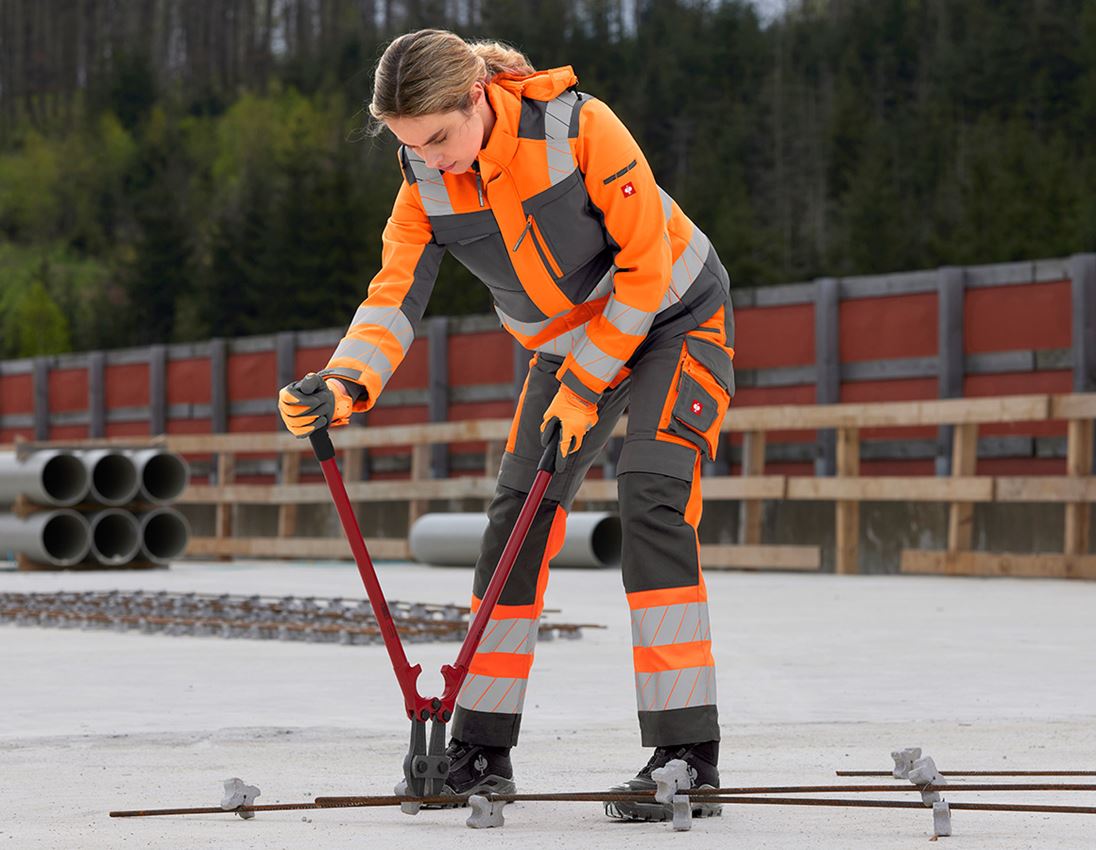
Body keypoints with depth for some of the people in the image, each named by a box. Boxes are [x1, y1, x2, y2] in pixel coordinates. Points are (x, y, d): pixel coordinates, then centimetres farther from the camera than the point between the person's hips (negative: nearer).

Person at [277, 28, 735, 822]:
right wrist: (346, 385, -39)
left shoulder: (577, 125, -29)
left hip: (673, 318, -6)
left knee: (652, 496, -22)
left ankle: (687, 751, -22)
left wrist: (584, 386, -22)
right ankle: (483, 748, 8)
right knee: (518, 515, 0)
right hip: (570, 344, 6)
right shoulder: (426, 184, -12)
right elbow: (395, 296, -18)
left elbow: (644, 265, -25)